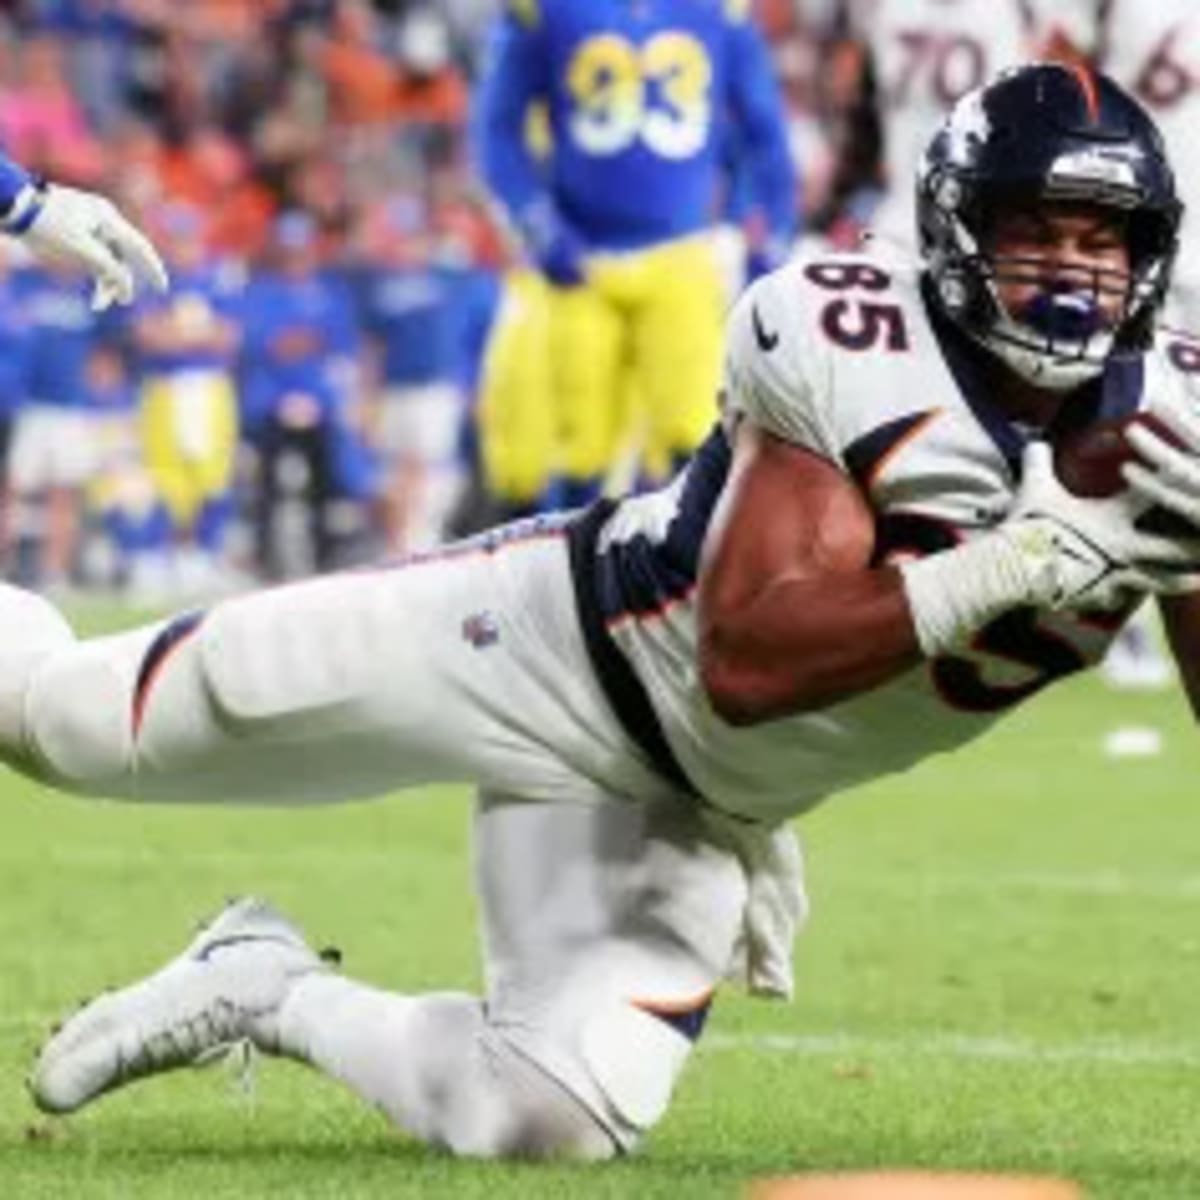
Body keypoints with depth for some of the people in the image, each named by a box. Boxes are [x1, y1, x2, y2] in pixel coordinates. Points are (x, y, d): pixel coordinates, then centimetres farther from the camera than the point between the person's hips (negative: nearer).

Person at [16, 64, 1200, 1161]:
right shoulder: (851, 352, -27)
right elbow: (746, 664, -33)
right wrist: (1009, 569, -40)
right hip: (563, 635, -4)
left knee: (560, 1120, -9)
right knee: (80, 728, 3)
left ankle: (270, 996, 17)